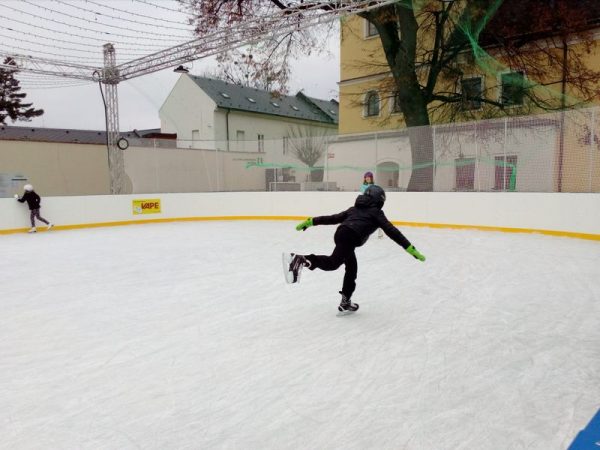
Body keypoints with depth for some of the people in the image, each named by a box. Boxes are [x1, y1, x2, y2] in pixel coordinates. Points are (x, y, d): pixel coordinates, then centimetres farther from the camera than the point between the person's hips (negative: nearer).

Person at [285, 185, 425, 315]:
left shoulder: (354, 209, 33)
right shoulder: (376, 213, 16)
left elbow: (332, 218, 29)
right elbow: (392, 231, 8)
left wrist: (311, 221, 33)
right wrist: (410, 249, 7)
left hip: (341, 233, 8)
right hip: (350, 237, -8)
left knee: (351, 268, 18)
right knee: (333, 263, -22)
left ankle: (345, 303, 24)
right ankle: (302, 260, -43)